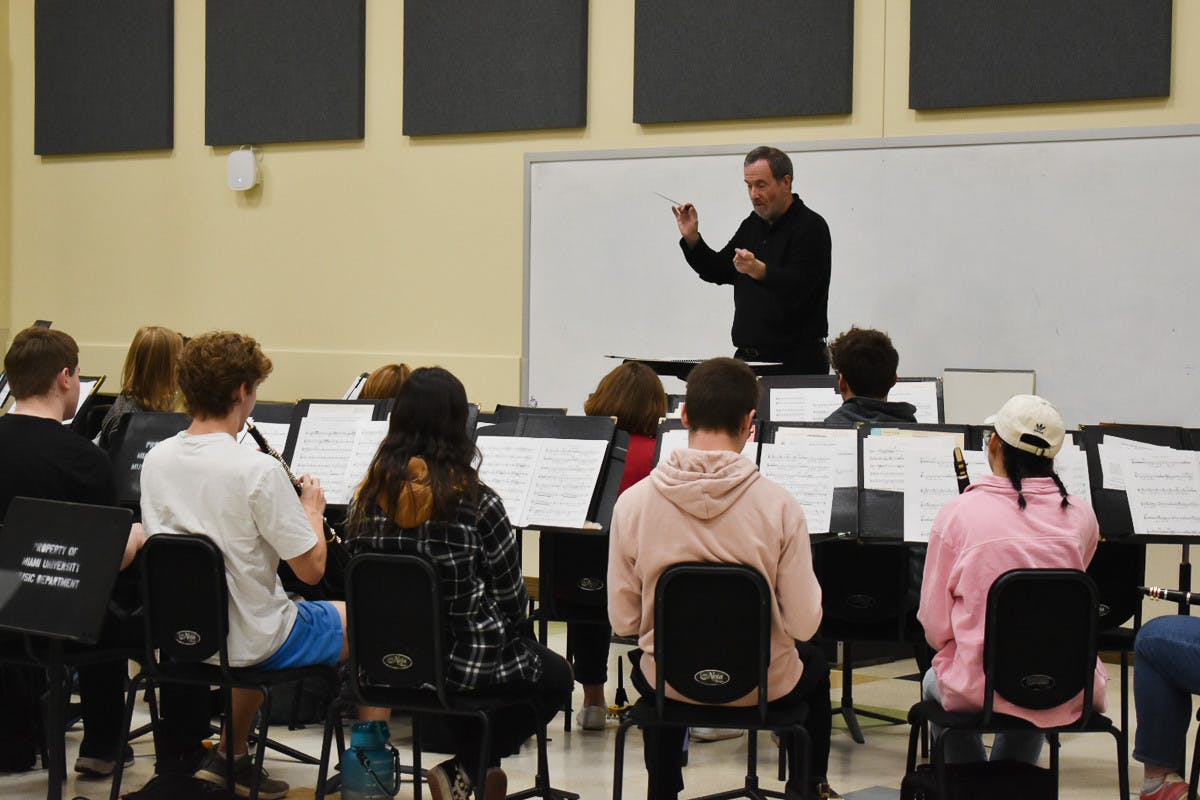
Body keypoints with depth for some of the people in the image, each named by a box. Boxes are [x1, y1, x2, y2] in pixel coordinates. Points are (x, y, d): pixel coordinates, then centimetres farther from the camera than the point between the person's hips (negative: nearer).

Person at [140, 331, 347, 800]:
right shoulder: (258, 470, -24)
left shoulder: (156, 460, -5)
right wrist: (312, 508, 1)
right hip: (251, 644, -6)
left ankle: (230, 758, 36)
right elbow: (311, 569, -19)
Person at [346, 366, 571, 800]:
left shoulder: (369, 496, -5)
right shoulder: (475, 500, -17)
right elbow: (510, 593, -8)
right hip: (466, 659, -6)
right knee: (555, 677, 22)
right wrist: (510, 631, 14)